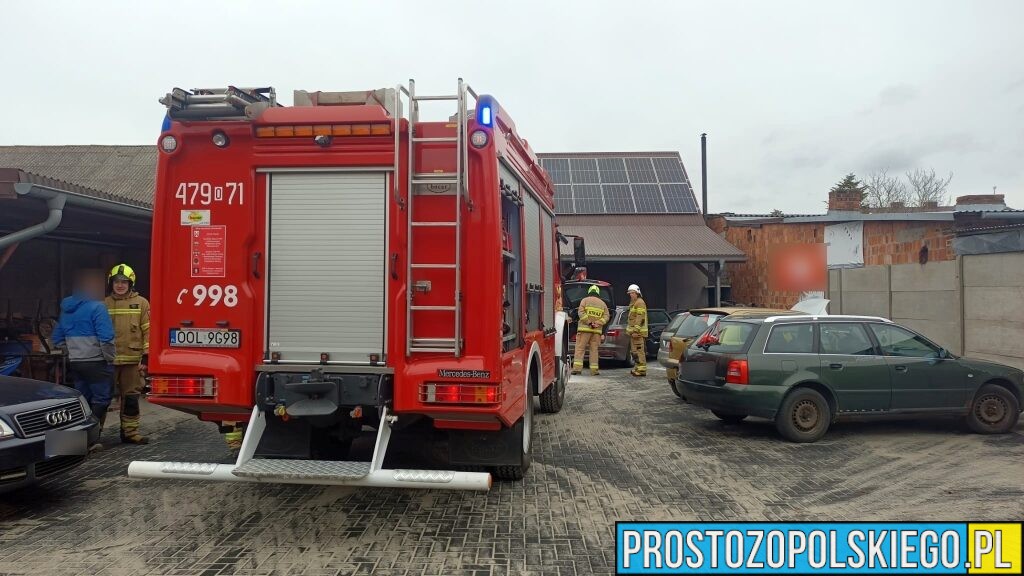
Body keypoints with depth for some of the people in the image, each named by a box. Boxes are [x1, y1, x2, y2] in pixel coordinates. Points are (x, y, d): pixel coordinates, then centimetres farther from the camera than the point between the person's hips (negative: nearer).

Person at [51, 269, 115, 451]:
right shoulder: (96, 307, -15)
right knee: (101, 400, -1)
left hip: (76, 363, 8)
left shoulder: (66, 309, 11)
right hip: (96, 362, -8)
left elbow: (58, 339, 17)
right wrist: (109, 358, -10)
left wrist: (72, 354, 19)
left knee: (83, 400, 15)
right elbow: (106, 337, -21)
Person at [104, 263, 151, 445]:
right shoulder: (104, 305, 8)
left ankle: (130, 432, 14)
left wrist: (145, 357, -7)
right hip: (108, 360, 1)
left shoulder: (141, 303, 3)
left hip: (132, 360, -1)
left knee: (131, 398, 5)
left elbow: (148, 331, 0)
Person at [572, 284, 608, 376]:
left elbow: (581, 313, -10)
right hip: (597, 330, 3)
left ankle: (577, 367, -11)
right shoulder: (602, 303, 14)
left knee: (580, 348, -3)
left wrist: (589, 322, -11)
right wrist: (597, 323, -5)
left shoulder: (585, 300, 4)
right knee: (594, 349, 8)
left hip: (585, 328, -3)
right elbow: (606, 316, 5)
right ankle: (594, 369, 6)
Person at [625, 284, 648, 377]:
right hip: (634, 332, 11)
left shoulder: (640, 303, -10)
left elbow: (640, 318, -19)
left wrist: (636, 331, -23)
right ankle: (637, 368, 19)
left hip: (638, 332, -11)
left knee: (639, 351, -11)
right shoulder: (633, 303, 22)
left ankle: (641, 370, -11)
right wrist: (630, 330, 22)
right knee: (635, 351, 13)